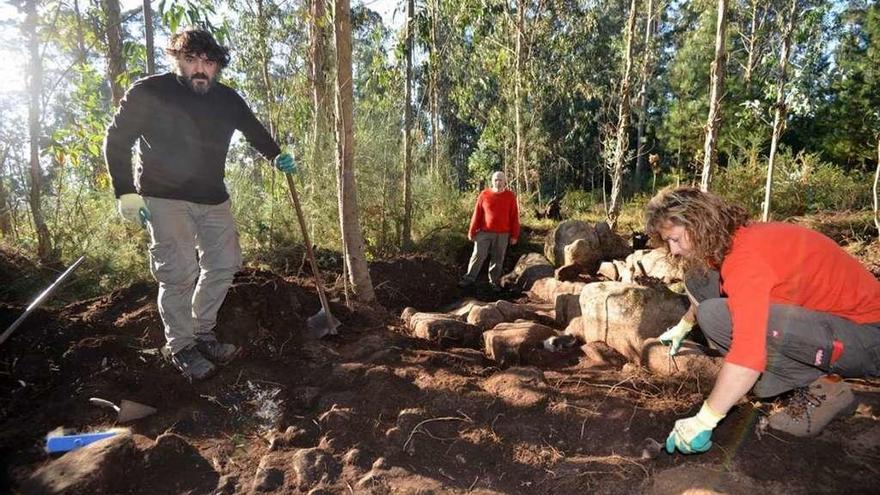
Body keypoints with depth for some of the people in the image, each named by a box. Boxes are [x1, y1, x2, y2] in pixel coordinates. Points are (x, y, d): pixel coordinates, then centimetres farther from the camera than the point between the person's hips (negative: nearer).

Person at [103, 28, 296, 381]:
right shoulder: (148, 93, -9)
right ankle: (179, 346, 11)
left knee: (225, 265, 8)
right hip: (165, 199, -5)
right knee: (180, 273, -8)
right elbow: (117, 140, -4)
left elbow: (254, 130, 18)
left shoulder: (227, 99, 2)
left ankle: (202, 333, 26)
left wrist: (277, 157, 3)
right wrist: (126, 192, -11)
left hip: (213, 198, 5)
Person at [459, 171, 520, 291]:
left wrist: (514, 235, 0)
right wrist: (472, 231, 2)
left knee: (497, 259, 8)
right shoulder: (484, 194, -1)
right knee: (478, 255, 0)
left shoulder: (510, 196, 1)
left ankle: (494, 281, 20)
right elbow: (477, 214, 2)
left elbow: (514, 217, 2)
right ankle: (469, 279, 7)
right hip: (484, 232, 0)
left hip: (502, 234, 1)